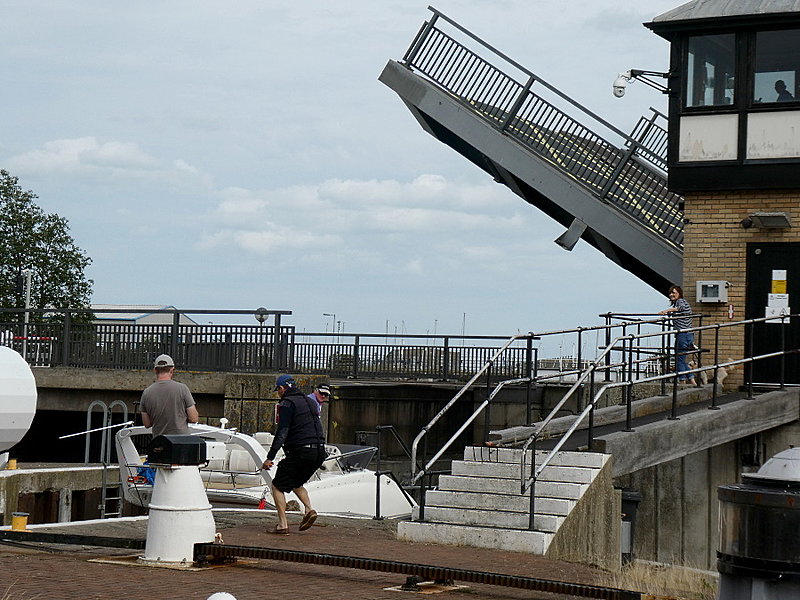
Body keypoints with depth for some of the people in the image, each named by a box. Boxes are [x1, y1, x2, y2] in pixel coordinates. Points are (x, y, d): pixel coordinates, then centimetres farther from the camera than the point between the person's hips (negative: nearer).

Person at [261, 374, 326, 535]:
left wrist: (270, 457, -14)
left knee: (277, 486, 4)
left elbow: (282, 433, -13)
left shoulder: (287, 403, -5)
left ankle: (282, 525, -3)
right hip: (319, 453, 8)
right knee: (296, 483, 27)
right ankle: (309, 509, 5)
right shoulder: (309, 401, 20)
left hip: (300, 452, -8)